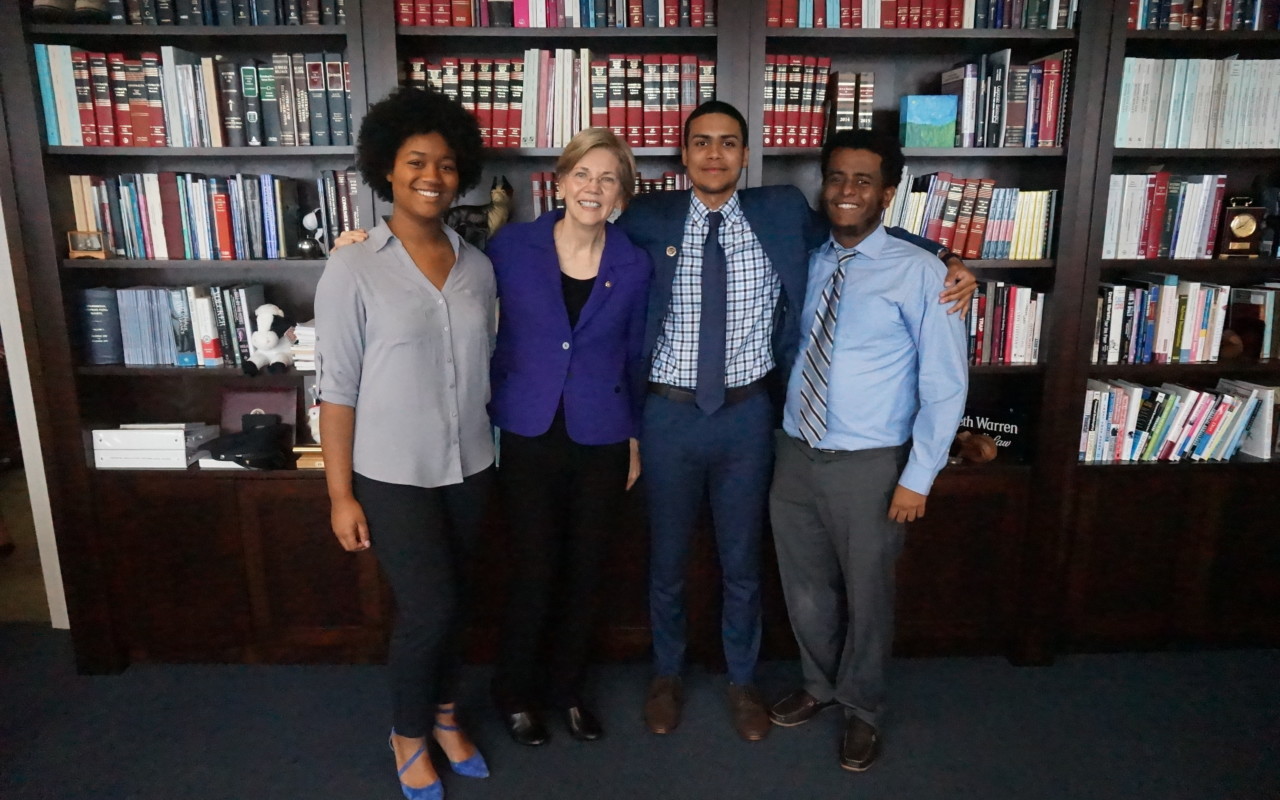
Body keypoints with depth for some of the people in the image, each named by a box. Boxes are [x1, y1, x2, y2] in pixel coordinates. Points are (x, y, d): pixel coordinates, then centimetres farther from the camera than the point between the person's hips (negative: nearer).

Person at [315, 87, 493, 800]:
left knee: (452, 600, 16)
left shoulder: (478, 266, 2)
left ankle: (443, 713, 40)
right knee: (429, 607, -1)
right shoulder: (353, 270, -10)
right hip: (393, 475, -4)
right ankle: (408, 732, 28)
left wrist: (490, 449, 9)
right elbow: (337, 389, -9)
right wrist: (341, 494, -9)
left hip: (469, 467, 4)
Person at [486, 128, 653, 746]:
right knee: (536, 571, 4)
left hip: (601, 441, 2)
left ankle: (566, 687, 37)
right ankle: (513, 691, 31)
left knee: (584, 572, 13)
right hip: (529, 437, -2)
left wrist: (635, 437, 10)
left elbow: (636, 355, 8)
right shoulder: (512, 247, -5)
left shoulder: (634, 264, 0)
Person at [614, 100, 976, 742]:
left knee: (742, 561, 16)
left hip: (747, 415, 1)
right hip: (670, 414, 0)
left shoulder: (783, 212, 0)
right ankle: (667, 674, 40)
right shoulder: (649, 219, -3)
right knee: (667, 558, 15)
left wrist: (947, 260, 1)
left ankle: (743, 681, 39)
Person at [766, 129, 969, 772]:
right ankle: (820, 685, 45)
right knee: (805, 589, 19)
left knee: (866, 594, 14)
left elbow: (946, 385, -11)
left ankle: (862, 708, 39)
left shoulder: (918, 272, -11)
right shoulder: (806, 263, 4)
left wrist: (918, 477, -12)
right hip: (795, 454, 5)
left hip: (869, 465, -4)